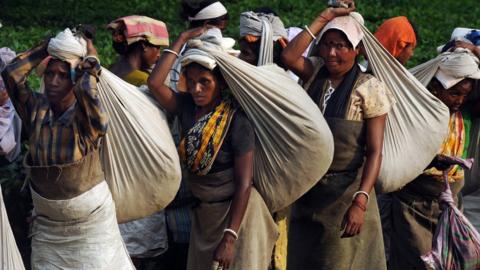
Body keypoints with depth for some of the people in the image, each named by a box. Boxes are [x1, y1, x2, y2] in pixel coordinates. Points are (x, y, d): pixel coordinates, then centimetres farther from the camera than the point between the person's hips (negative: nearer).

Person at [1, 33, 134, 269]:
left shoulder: (87, 119, -16)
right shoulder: (36, 110, -6)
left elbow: (87, 90, -37)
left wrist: (90, 61, -19)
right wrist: (47, 46, -12)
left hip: (90, 218, -3)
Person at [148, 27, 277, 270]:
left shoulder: (237, 122, -19)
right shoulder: (188, 108, -4)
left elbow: (244, 184, -19)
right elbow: (154, 82, -17)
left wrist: (229, 239, -23)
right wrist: (183, 39, -13)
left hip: (236, 211, -5)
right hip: (202, 212, 6)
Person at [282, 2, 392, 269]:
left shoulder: (369, 88, -8)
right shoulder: (316, 77, 6)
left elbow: (375, 152, -12)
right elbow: (289, 56, -15)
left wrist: (360, 202, -22)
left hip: (346, 189, -5)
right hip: (308, 189, 5)